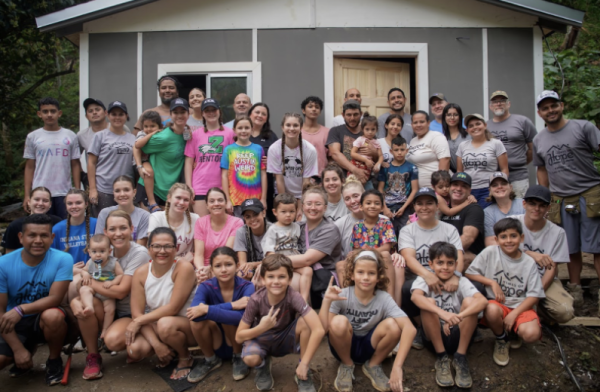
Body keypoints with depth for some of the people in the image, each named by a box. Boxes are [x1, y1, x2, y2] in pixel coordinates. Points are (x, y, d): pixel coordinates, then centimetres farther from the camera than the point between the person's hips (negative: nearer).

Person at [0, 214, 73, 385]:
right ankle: (30, 349, 16)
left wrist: (21, 309, -34)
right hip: (15, 324, 2)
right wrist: (18, 349, -18)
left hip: (46, 320, -2)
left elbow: (55, 298, -19)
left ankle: (54, 361, -4)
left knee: (52, 315, -36)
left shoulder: (62, 259, -18)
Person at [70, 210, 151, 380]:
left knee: (113, 340, -34)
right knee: (78, 302, -22)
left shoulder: (139, 253, -17)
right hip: (110, 309, 5)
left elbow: (120, 292, -21)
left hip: (133, 313, -5)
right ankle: (92, 356, -4)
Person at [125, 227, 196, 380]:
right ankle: (170, 351, 11)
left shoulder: (183, 268, -20)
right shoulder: (141, 273, -6)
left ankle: (185, 358, -3)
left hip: (187, 325, -4)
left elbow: (173, 308, -22)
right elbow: (137, 313, -11)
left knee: (165, 324, -35)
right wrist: (156, 344, -21)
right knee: (135, 349, -23)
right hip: (155, 327, 4)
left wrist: (138, 321, -17)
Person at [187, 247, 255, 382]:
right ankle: (211, 360, 0)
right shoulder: (206, 287, -12)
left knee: (228, 318, -31)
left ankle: (239, 357, -3)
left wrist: (207, 310, -39)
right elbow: (194, 311, -34)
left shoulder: (247, 287, -17)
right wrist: (231, 305, -36)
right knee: (197, 318, -27)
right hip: (216, 345, 2)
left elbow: (242, 317, -36)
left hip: (239, 343, -2)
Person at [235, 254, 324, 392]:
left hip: (285, 340, 0)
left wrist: (304, 364, -34)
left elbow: (318, 330, -38)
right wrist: (261, 327, -34)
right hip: (261, 340, 0)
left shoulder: (293, 297, -29)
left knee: (305, 321, -30)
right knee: (250, 358, -33)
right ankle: (263, 366, 6)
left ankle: (304, 374, -10)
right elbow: (239, 337, -17)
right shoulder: (256, 300, -24)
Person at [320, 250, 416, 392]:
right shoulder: (342, 296, -19)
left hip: (369, 348, 1)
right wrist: (326, 301, -40)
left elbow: (409, 329, -31)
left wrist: (397, 366, -40)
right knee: (339, 322, -34)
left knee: (392, 325, -28)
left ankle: (373, 365, 1)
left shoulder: (384, 298, -18)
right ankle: (346, 366, -2)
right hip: (344, 346, -1)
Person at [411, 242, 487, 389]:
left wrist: (459, 316, -42)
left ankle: (460, 358, -13)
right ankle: (442, 358, -14)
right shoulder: (425, 280, -7)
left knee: (469, 301, -22)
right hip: (434, 337, -1)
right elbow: (415, 296, -32)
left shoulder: (461, 282, -5)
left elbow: (483, 301, -24)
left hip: (458, 335, 1)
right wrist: (442, 313, -48)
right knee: (429, 302, -27)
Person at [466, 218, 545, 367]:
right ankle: (501, 341, -2)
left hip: (520, 307, 1)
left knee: (531, 334, -29)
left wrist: (513, 314, -15)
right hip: (497, 304, -1)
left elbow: (534, 295, -3)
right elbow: (470, 273, -2)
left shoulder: (529, 263, 0)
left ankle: (515, 332, 13)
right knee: (492, 309, -37)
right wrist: (492, 283, -13)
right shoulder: (490, 253, -4)